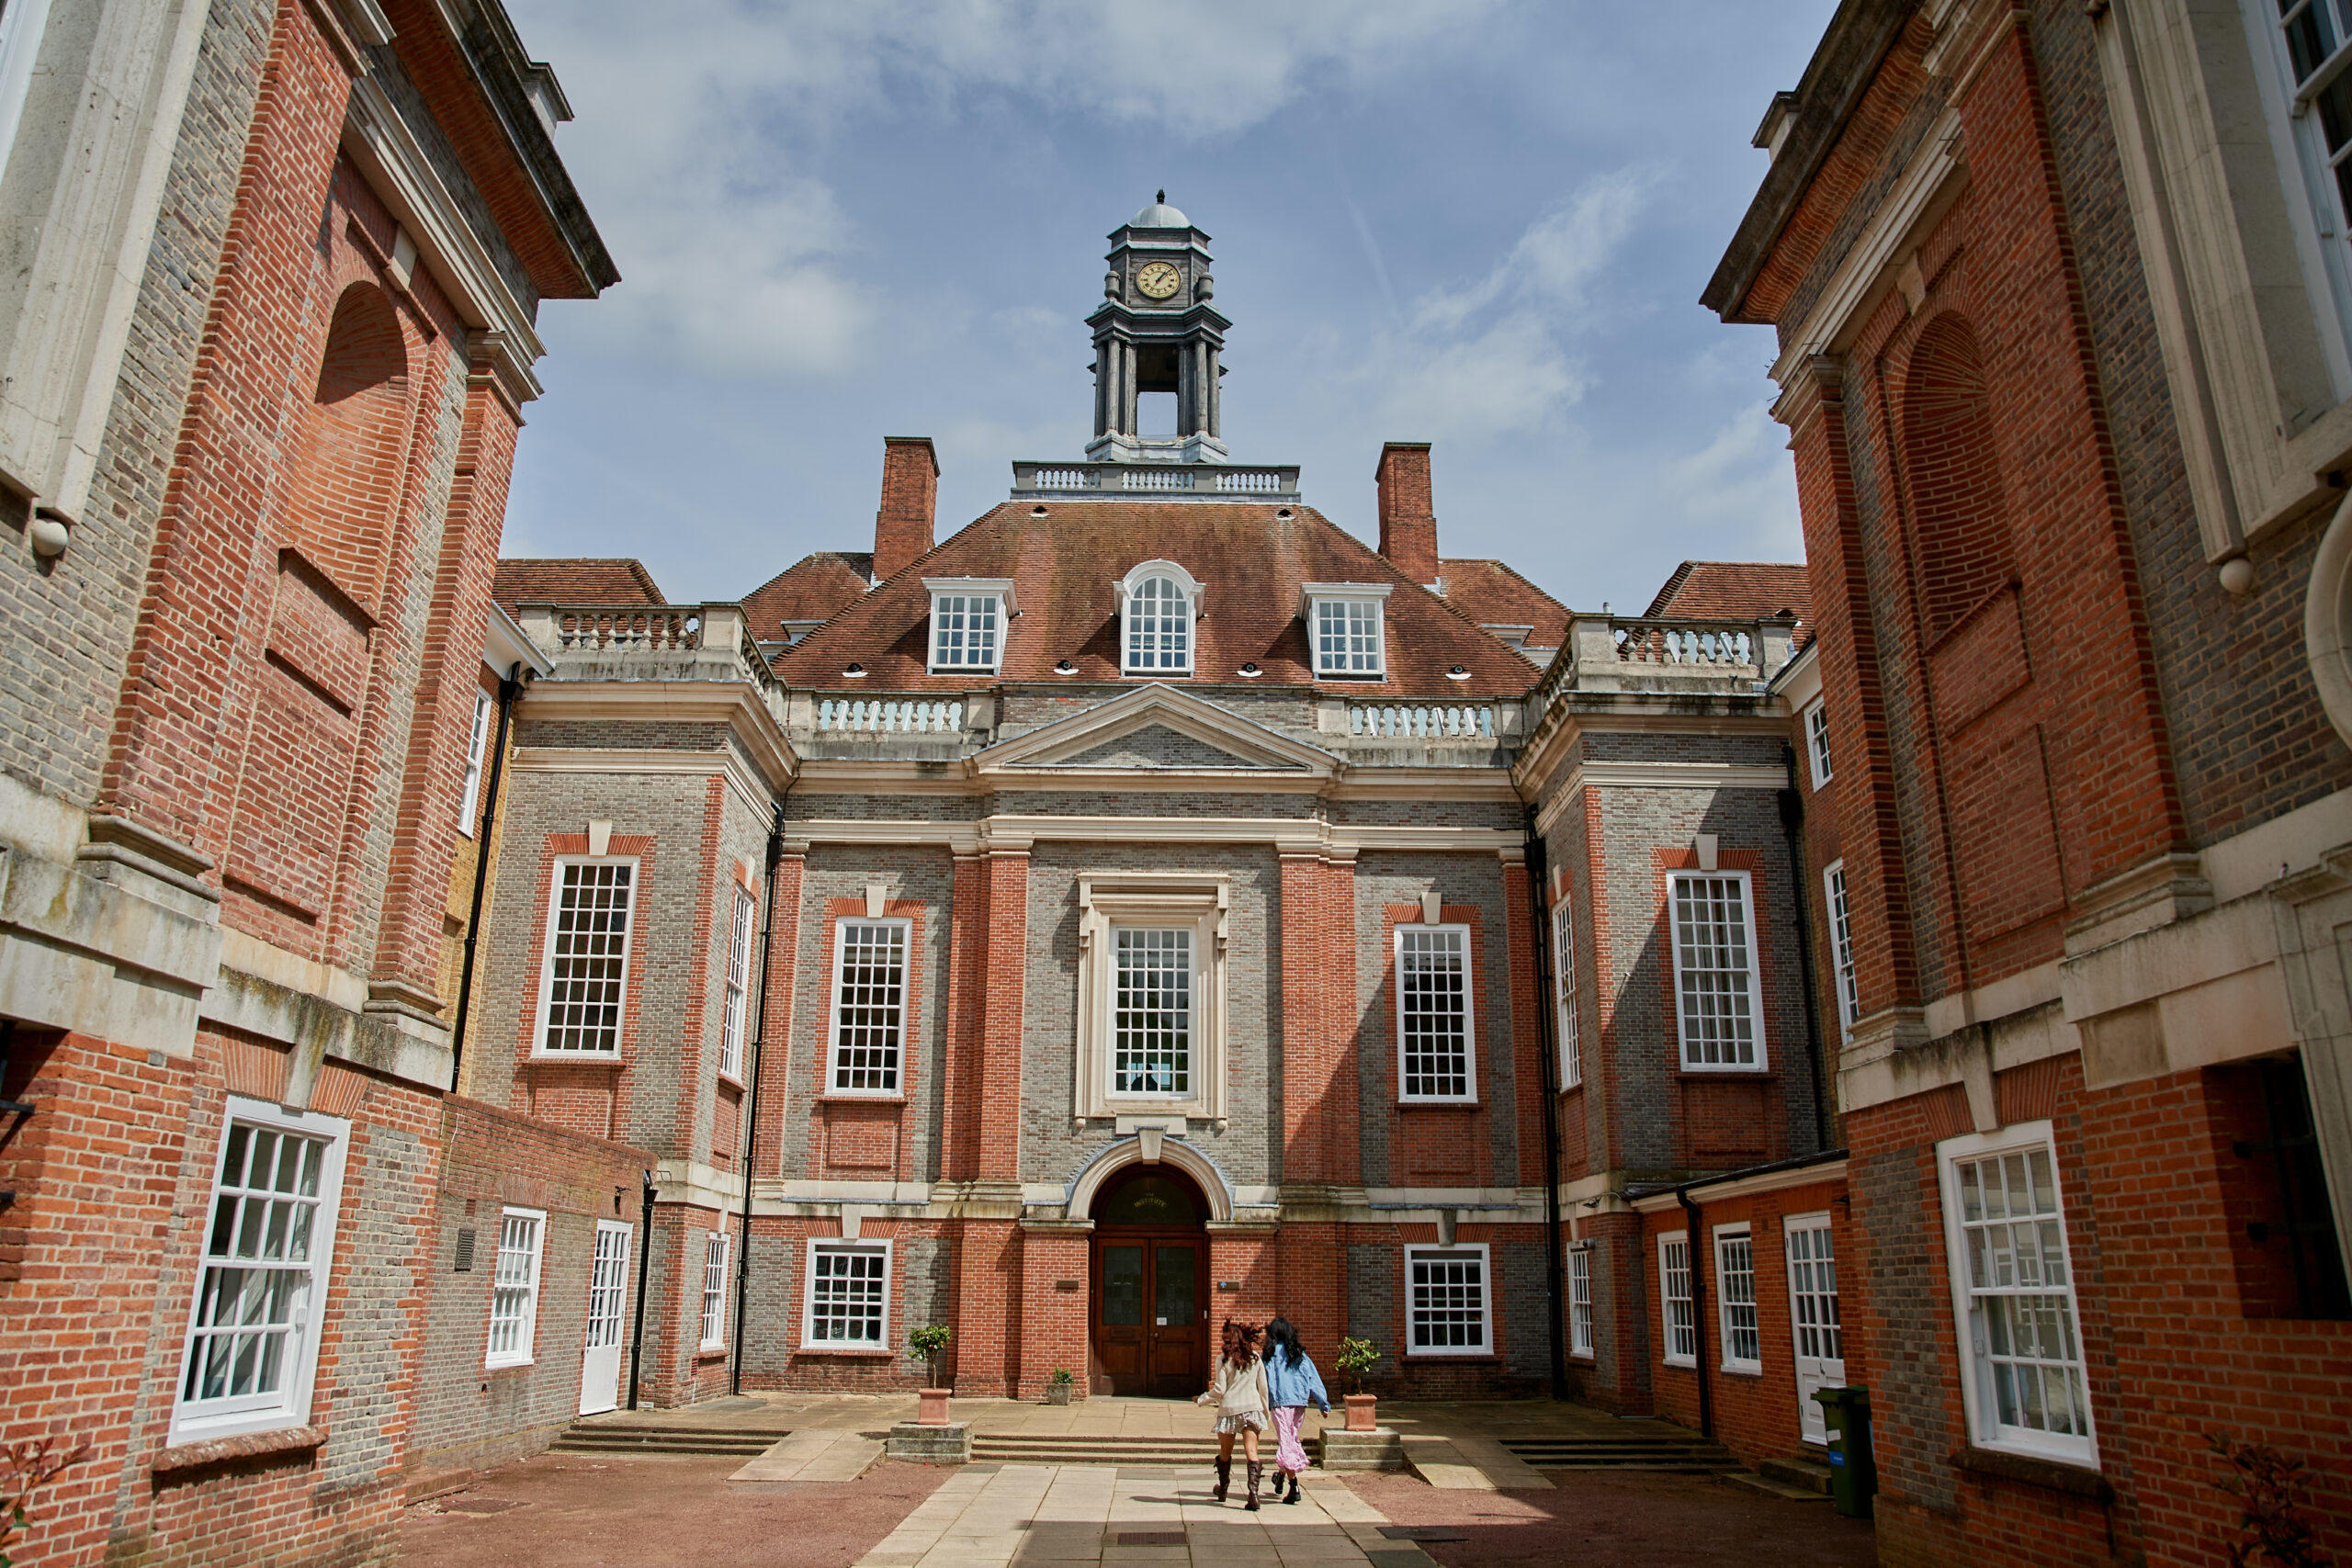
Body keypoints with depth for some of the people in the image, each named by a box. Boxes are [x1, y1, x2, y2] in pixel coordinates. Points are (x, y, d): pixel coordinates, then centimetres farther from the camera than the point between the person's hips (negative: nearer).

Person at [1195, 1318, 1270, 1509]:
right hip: (1252, 1407, 2)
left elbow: (1219, 1389, -6)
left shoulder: (1223, 1358, -4)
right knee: (1251, 1451, -4)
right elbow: (1263, 1387, 10)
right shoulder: (1255, 1357, 6)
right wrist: (1266, 1411, 21)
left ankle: (1222, 1491, 30)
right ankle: (1253, 1493, -20)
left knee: (1225, 1452, 15)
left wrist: (1201, 1400, 9)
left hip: (1229, 1408, -2)